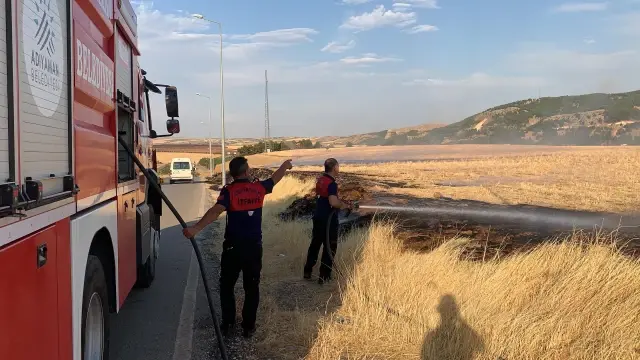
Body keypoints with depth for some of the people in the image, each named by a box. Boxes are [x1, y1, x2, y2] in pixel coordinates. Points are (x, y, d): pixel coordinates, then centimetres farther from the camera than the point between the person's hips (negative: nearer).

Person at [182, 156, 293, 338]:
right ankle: (248, 326, 17)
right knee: (251, 287, 12)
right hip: (254, 246, 2)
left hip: (233, 246, -2)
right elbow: (275, 178, 19)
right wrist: (285, 165, 39)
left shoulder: (229, 191, -11)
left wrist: (196, 228, -37)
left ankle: (227, 323, 21)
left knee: (227, 285, 15)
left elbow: (216, 211, -27)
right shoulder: (259, 187, -1)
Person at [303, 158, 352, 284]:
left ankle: (307, 271, 27)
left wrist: (341, 203, 15)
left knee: (315, 244, 19)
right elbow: (333, 202, -32)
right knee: (330, 247, 4)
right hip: (329, 219, -8)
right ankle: (324, 276, 9)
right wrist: (344, 205, -13)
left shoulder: (320, 180, 7)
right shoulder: (332, 183, -20)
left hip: (318, 217, 8)